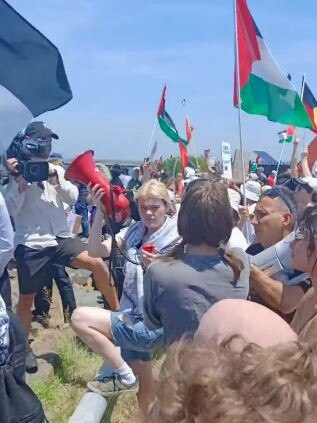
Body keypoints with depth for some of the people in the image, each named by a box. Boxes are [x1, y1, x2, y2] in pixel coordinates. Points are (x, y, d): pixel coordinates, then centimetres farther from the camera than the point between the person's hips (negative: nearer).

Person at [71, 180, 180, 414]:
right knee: (143, 386, 20)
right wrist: (100, 212, -17)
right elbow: (96, 251, -7)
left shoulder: (177, 239, -12)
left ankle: (124, 376, -1)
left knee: (80, 318, -14)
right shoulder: (134, 231, 3)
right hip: (136, 319, 6)